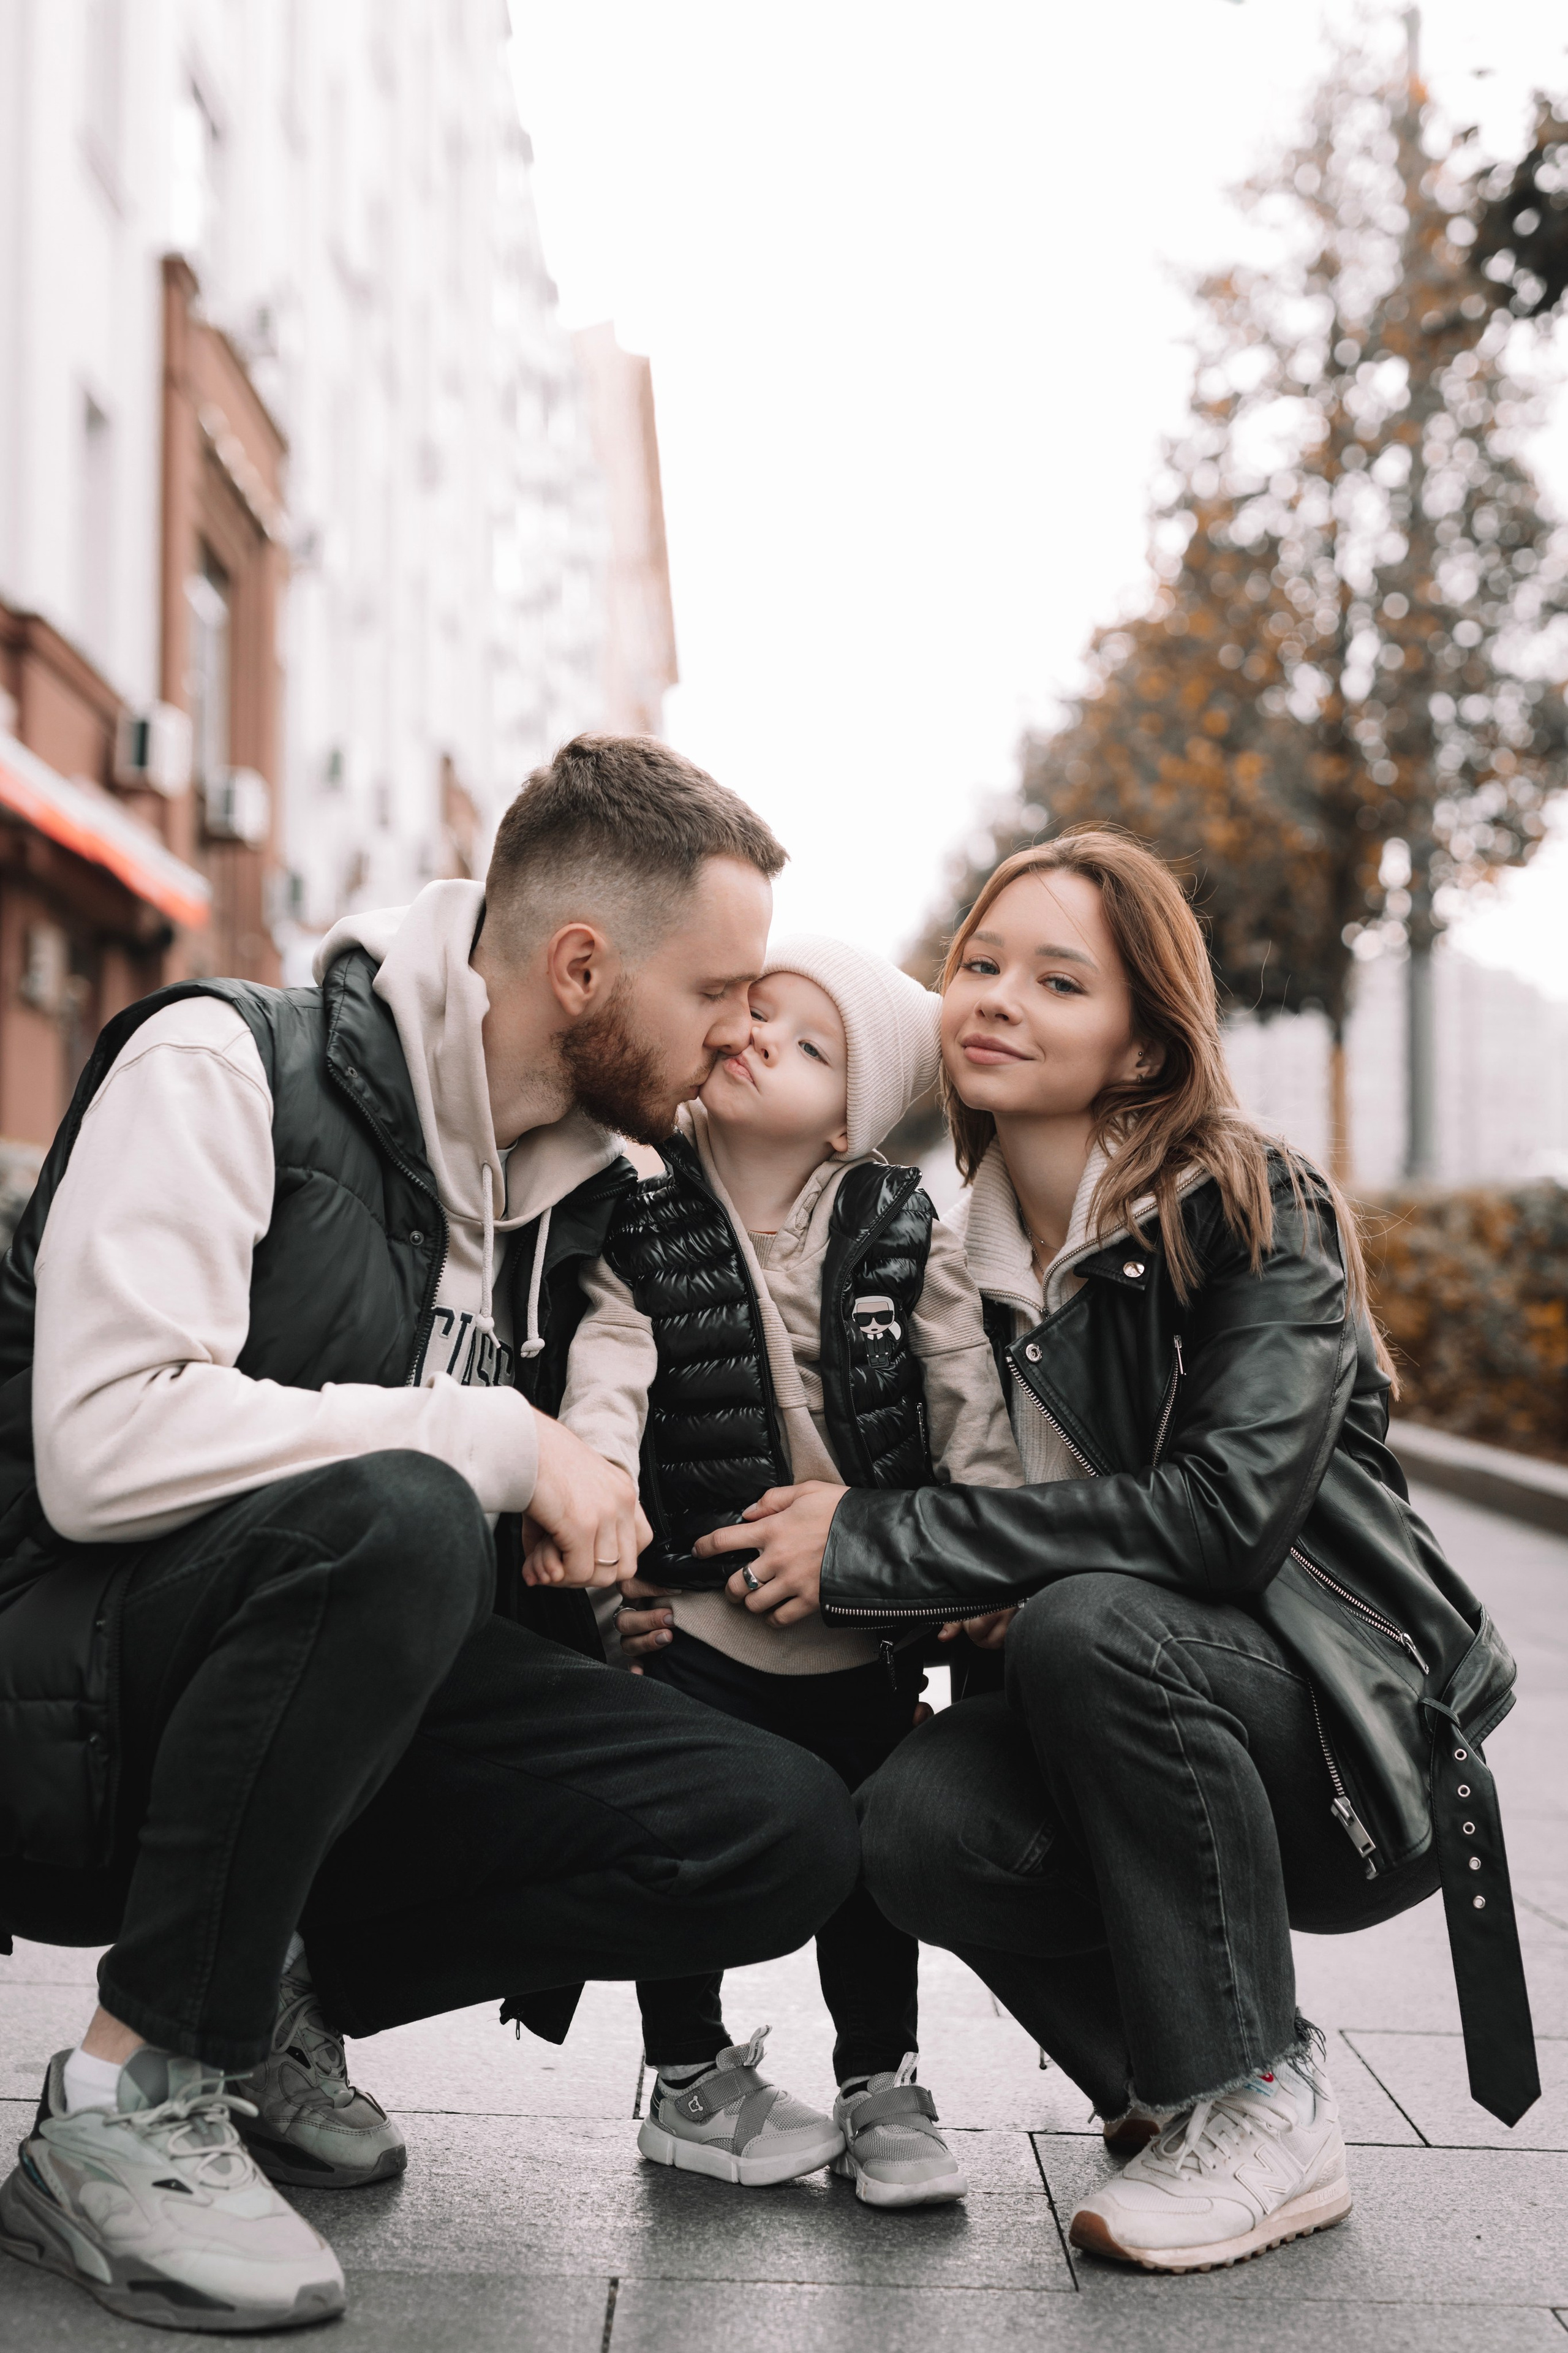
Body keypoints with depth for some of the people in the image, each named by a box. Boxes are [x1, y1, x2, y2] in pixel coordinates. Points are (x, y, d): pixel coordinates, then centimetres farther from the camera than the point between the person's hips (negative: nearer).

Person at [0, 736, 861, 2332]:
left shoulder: (572, 1185, 9)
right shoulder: (227, 1066, -12)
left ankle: (273, 1994, 3)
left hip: (333, 1728, 6)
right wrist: (500, 1440, -22)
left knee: (786, 1834, -12)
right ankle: (128, 2096, -18)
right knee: (394, 1515, -37)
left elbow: (564, 1526, 21)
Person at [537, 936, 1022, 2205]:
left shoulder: (905, 1237, -4)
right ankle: (692, 2079, 32)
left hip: (862, 1634, 1)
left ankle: (882, 2089, 32)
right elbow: (608, 1378, -20)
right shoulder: (645, 1231, -6)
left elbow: (972, 1409, -5)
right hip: (698, 1620, -1)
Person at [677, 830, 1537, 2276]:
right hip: (1138, 1737, 4)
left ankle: (1262, 2115, -13)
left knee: (1088, 1623, -32)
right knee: (918, 1824, -25)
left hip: (1367, 1741, -4)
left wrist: (877, 1542, -26)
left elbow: (1230, 1507, -28)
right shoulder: (958, 1253, 2)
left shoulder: (1253, 1212, -14)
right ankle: (1175, 2082, 3)